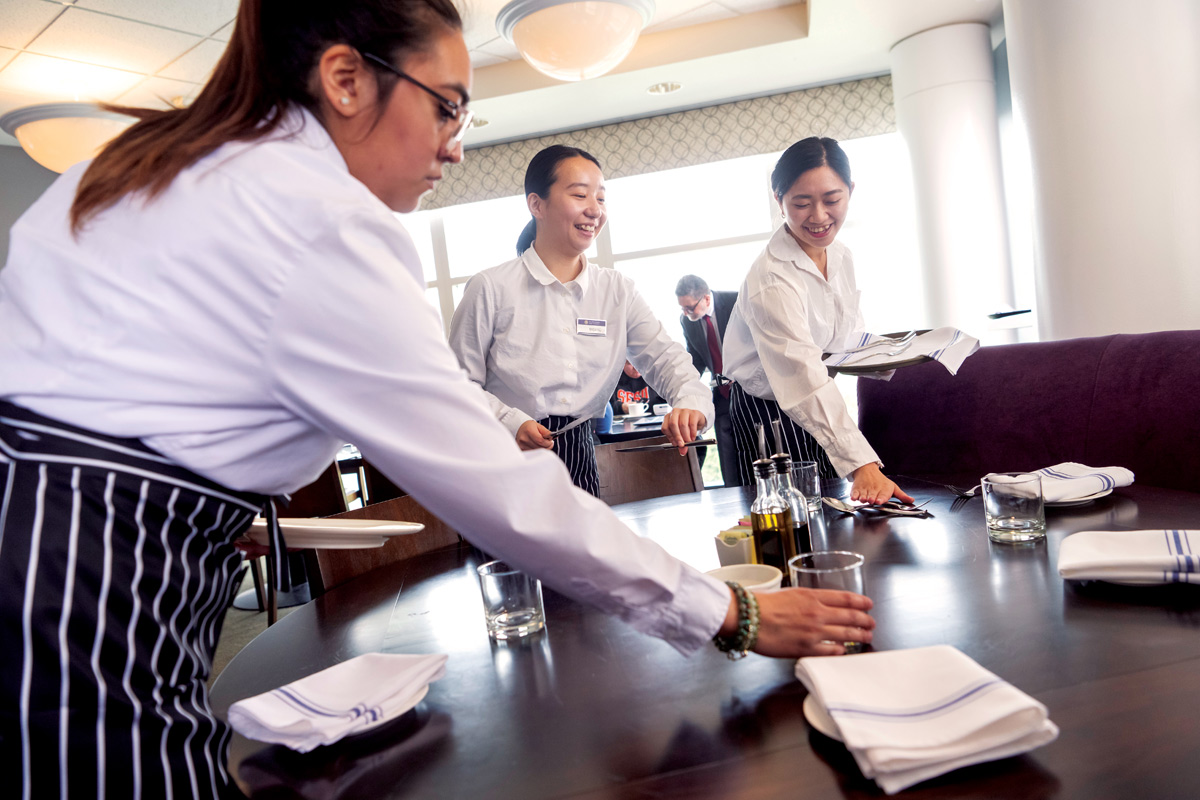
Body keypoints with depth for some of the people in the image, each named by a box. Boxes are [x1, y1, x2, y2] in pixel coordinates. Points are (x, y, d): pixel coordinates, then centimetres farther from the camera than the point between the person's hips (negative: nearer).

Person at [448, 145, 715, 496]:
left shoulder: (618, 291, 7)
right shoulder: (491, 289, -5)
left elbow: (663, 357, 4)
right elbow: (461, 384, -3)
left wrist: (690, 401, -17)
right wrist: (512, 424, -20)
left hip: (579, 463, 4)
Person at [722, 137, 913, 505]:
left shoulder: (841, 255, 0)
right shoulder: (771, 282, -27)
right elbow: (808, 381, -36)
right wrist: (863, 465, -43)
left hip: (822, 414, 8)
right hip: (769, 417, -7)